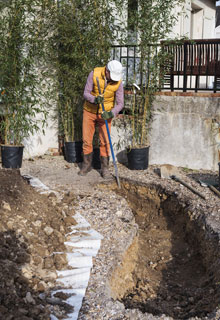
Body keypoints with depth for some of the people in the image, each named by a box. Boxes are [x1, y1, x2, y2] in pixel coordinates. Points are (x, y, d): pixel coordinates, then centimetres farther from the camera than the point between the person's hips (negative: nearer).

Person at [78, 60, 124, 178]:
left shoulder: (118, 82, -17)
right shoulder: (94, 74, -19)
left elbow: (120, 103, -13)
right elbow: (86, 94, -16)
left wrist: (111, 113, -32)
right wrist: (95, 99, -37)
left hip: (105, 113, 0)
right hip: (89, 111, 0)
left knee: (105, 141, -3)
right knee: (86, 140, 3)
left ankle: (104, 168, 10)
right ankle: (87, 165, 20)